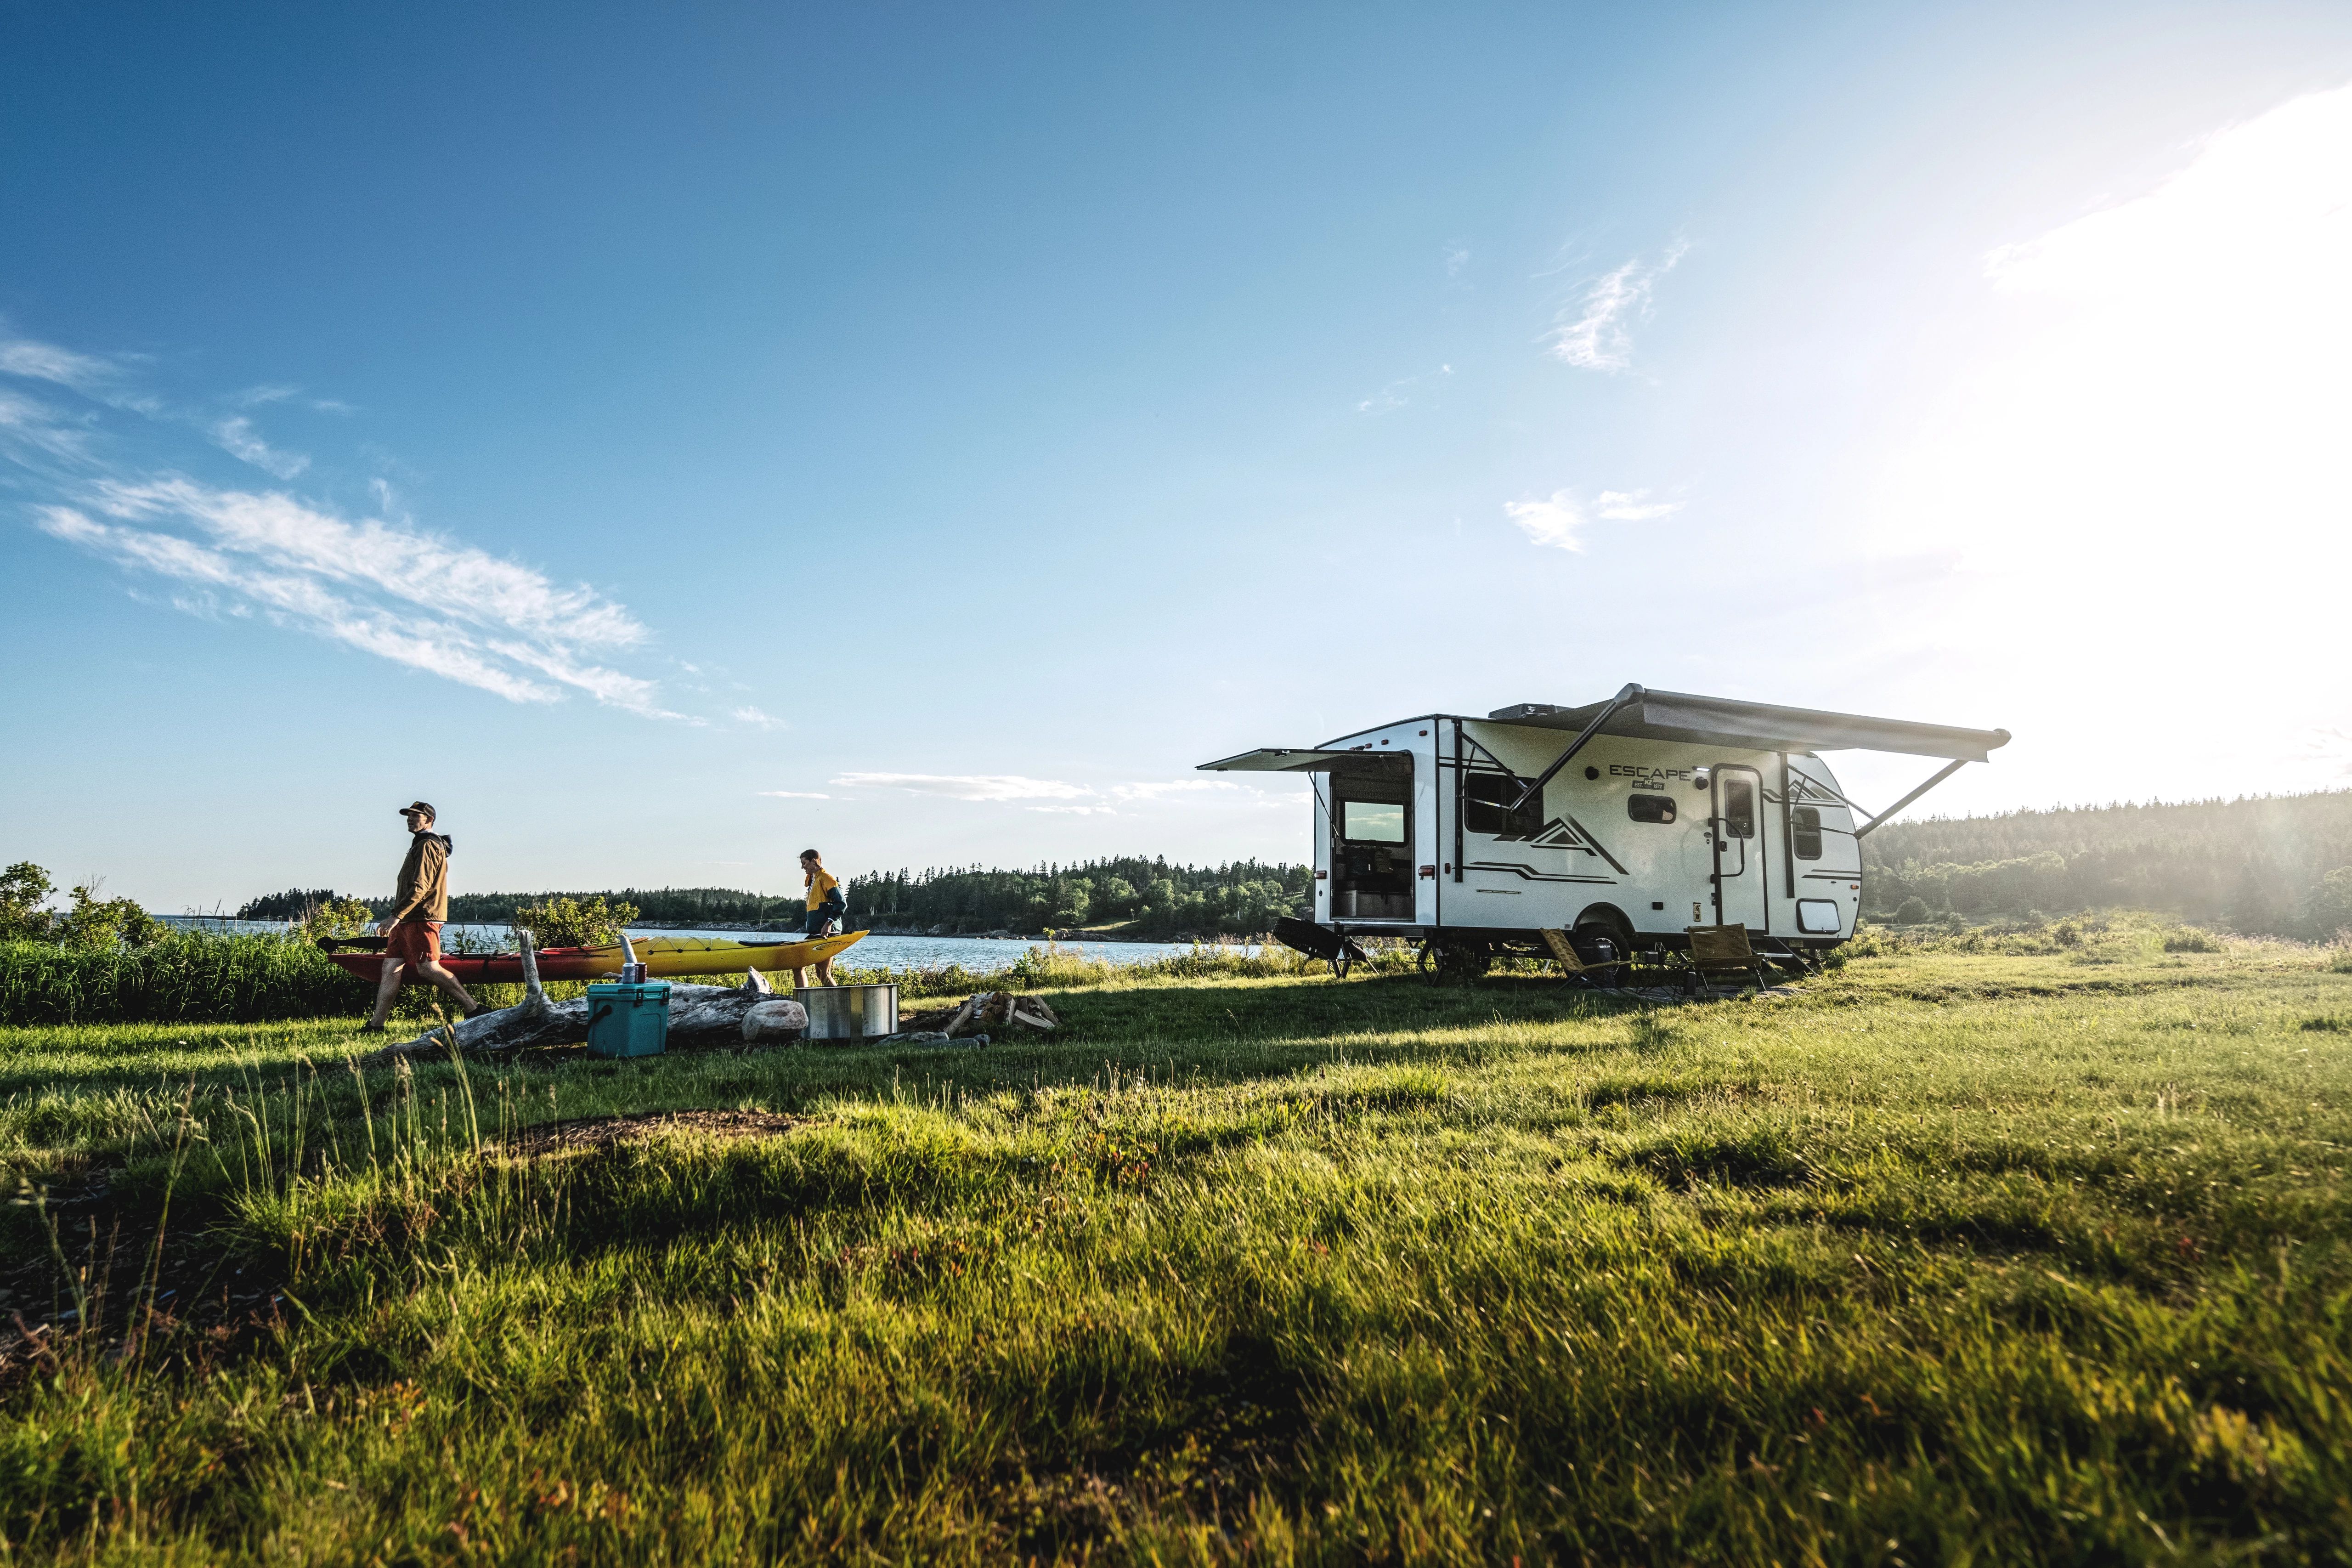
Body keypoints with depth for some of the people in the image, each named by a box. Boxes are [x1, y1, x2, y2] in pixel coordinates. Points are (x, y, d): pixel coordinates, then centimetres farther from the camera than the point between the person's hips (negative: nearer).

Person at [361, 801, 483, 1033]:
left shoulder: (427, 846, -10)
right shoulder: (420, 845, 25)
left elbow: (420, 887, -19)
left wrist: (396, 915, -22)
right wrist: (398, 918, 26)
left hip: (421, 920, -11)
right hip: (408, 920, 11)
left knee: (428, 968, -14)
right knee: (391, 967, 4)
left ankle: (474, 1009, -12)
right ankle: (376, 1024, 4)